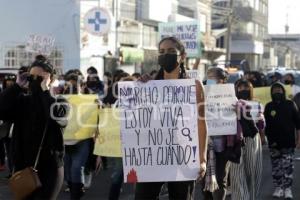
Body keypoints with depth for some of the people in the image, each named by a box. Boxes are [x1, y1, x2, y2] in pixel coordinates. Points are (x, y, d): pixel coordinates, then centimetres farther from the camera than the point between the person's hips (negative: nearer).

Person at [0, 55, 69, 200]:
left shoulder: (59, 102, -1)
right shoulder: (21, 101, 7)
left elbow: (56, 115, -24)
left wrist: (44, 90, -17)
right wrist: (17, 86, -12)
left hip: (49, 168, -3)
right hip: (22, 167, 4)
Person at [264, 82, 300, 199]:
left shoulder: (290, 104, 2)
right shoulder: (269, 106, 4)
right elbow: (266, 124, 6)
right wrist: (268, 138, -1)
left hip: (288, 142, -1)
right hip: (274, 142, 2)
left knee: (287, 166, -3)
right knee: (276, 166, 6)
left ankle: (287, 188, 2)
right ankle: (278, 187, 14)